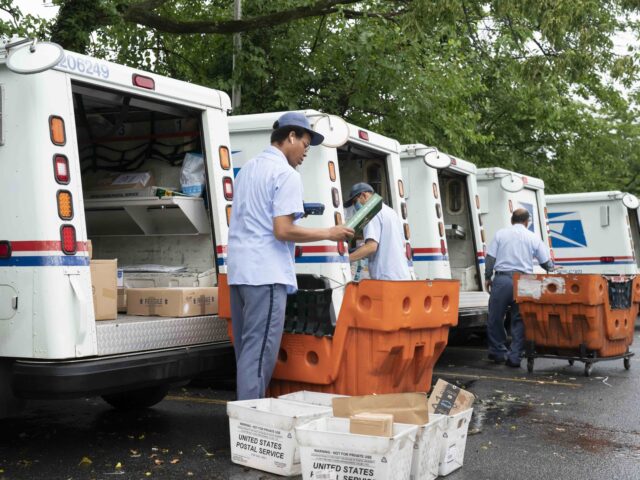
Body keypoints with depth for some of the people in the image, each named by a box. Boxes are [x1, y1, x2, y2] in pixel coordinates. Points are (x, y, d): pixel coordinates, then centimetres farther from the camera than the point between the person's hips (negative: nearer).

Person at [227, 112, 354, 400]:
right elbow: (283, 231, -17)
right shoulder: (286, 174, -9)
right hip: (266, 272, -9)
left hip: (238, 269, 9)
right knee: (259, 353, -8)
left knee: (246, 350, 14)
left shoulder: (248, 169, 19)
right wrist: (329, 233, -7)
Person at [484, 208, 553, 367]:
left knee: (496, 318, 11)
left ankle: (498, 352, 18)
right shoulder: (533, 238, 8)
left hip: (502, 279, 0)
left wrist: (487, 277, 12)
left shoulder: (500, 234, 8)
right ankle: (514, 356, 3)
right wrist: (551, 269, 32)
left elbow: (490, 258, 3)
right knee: (519, 320, 7)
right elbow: (546, 263, 12)